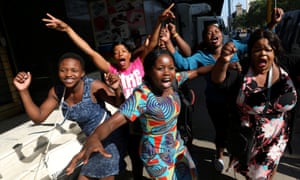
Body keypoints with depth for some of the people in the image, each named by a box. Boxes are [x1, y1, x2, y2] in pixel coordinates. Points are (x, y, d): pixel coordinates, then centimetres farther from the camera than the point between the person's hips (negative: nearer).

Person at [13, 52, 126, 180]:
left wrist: (117, 90, -41)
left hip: (109, 136, -6)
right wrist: (24, 91, -14)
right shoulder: (57, 92, -8)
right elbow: (38, 118, -5)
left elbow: (120, 105, -20)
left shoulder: (94, 86, -26)